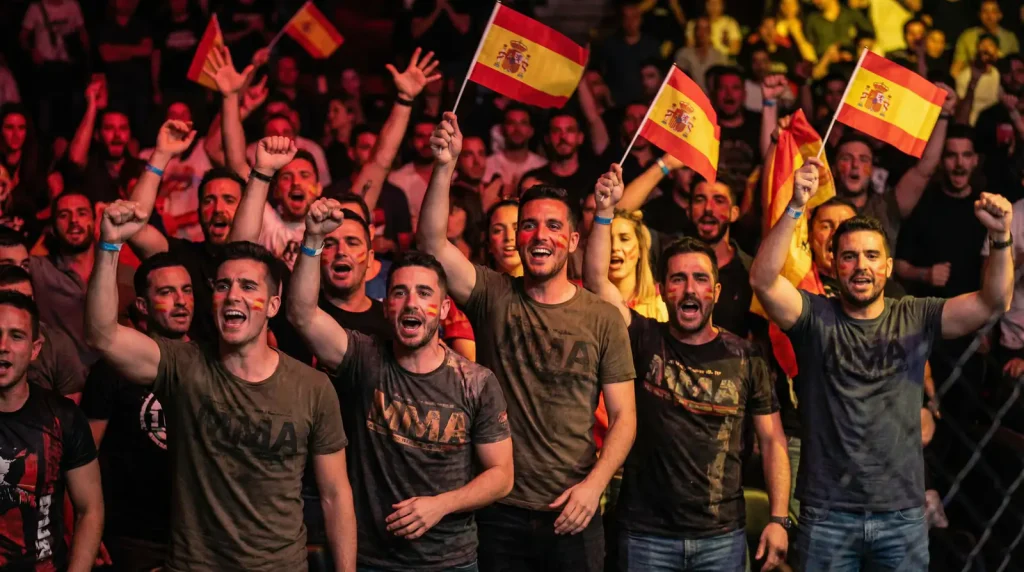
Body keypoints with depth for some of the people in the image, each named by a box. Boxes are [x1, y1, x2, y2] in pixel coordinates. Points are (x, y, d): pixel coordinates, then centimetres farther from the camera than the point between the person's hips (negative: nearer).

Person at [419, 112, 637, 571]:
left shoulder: (603, 318, 1)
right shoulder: (493, 297, 2)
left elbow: (623, 417, 1)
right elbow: (432, 241, -12)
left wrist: (594, 484, -13)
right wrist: (444, 166, -23)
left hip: (571, 516, 0)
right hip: (499, 514, 0)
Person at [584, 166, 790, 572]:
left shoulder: (745, 357, 1)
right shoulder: (645, 341, 1)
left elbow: (773, 440, 2)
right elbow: (597, 279, -10)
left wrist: (779, 519, -6)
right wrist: (605, 211, -18)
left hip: (722, 538, 0)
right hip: (646, 534, 0)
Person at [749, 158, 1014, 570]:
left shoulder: (915, 318, 3)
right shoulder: (815, 318, -1)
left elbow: (993, 302, -7)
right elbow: (763, 280, -18)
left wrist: (1000, 238, -25)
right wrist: (796, 207, -29)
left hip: (902, 513, 2)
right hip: (827, 513, -1)